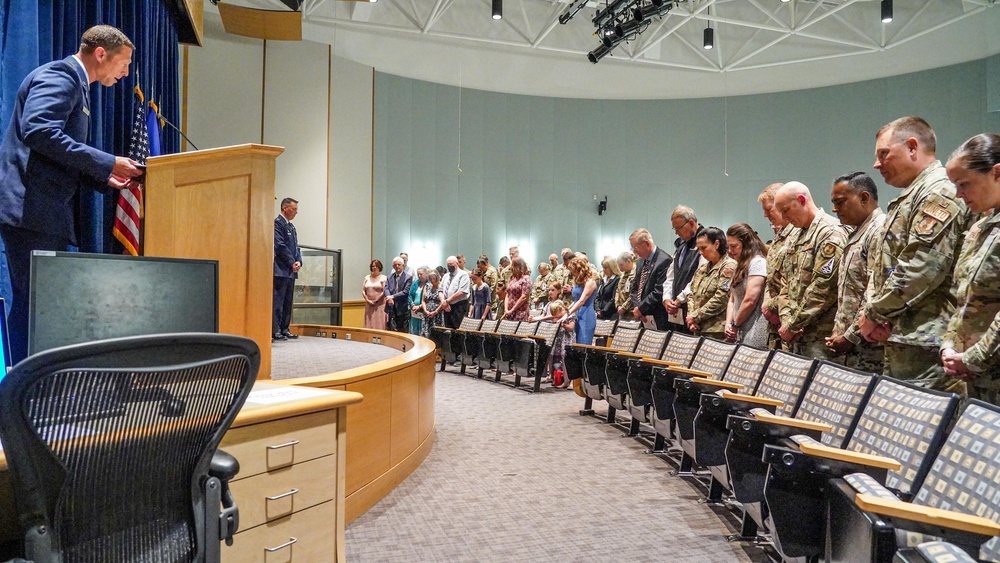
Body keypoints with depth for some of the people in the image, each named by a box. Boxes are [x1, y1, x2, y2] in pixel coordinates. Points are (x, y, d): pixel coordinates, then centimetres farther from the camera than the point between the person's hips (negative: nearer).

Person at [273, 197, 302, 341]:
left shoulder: (291, 226, 19)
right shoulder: (277, 223, -9)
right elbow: (280, 246, -16)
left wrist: (298, 261, 1)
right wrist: (292, 263, -13)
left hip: (291, 271, 9)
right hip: (281, 269, -9)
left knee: (288, 302, 10)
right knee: (277, 301, -6)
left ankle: (284, 329, 16)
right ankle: (275, 331, -4)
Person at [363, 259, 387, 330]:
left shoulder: (383, 278, -1)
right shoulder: (367, 278, 12)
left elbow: (384, 292, -8)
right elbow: (363, 290, 9)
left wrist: (376, 301, -10)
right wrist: (367, 300, -4)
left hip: (379, 305, -4)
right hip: (369, 305, 4)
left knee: (379, 325, -6)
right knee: (369, 324, 2)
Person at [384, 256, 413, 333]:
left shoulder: (408, 277, -2)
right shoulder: (390, 277, 13)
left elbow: (406, 292, -12)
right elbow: (386, 289, 0)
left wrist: (393, 296, -18)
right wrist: (389, 298, -21)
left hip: (403, 309, -4)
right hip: (391, 309, 4)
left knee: (403, 332, 3)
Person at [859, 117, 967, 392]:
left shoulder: (940, 195, -11)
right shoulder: (908, 199, 21)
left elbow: (920, 270, -22)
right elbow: (883, 266, 21)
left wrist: (874, 313, -12)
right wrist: (871, 309, 4)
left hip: (924, 344, -10)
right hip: (899, 339, 10)